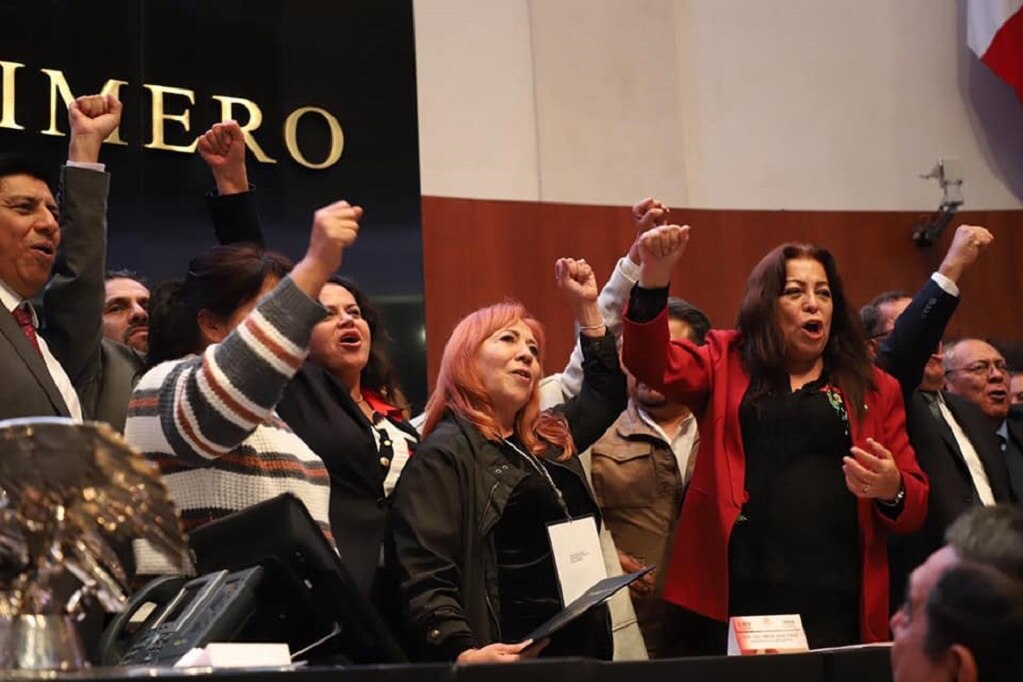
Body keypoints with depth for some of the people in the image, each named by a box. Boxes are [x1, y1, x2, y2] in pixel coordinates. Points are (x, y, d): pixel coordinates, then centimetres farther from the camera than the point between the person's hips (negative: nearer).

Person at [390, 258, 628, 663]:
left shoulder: (548, 441, 15)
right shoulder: (442, 456, -9)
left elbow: (606, 391, 31)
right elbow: (425, 579, -19)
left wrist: (587, 305, 23)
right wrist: (465, 655, -33)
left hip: (581, 647, 8)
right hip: (515, 658, -8)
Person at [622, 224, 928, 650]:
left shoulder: (875, 388, 13)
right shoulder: (727, 364, 13)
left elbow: (915, 501, 13)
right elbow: (652, 364, -5)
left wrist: (891, 489, -11)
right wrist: (654, 279, -20)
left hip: (835, 599, 1)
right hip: (738, 594, -1)